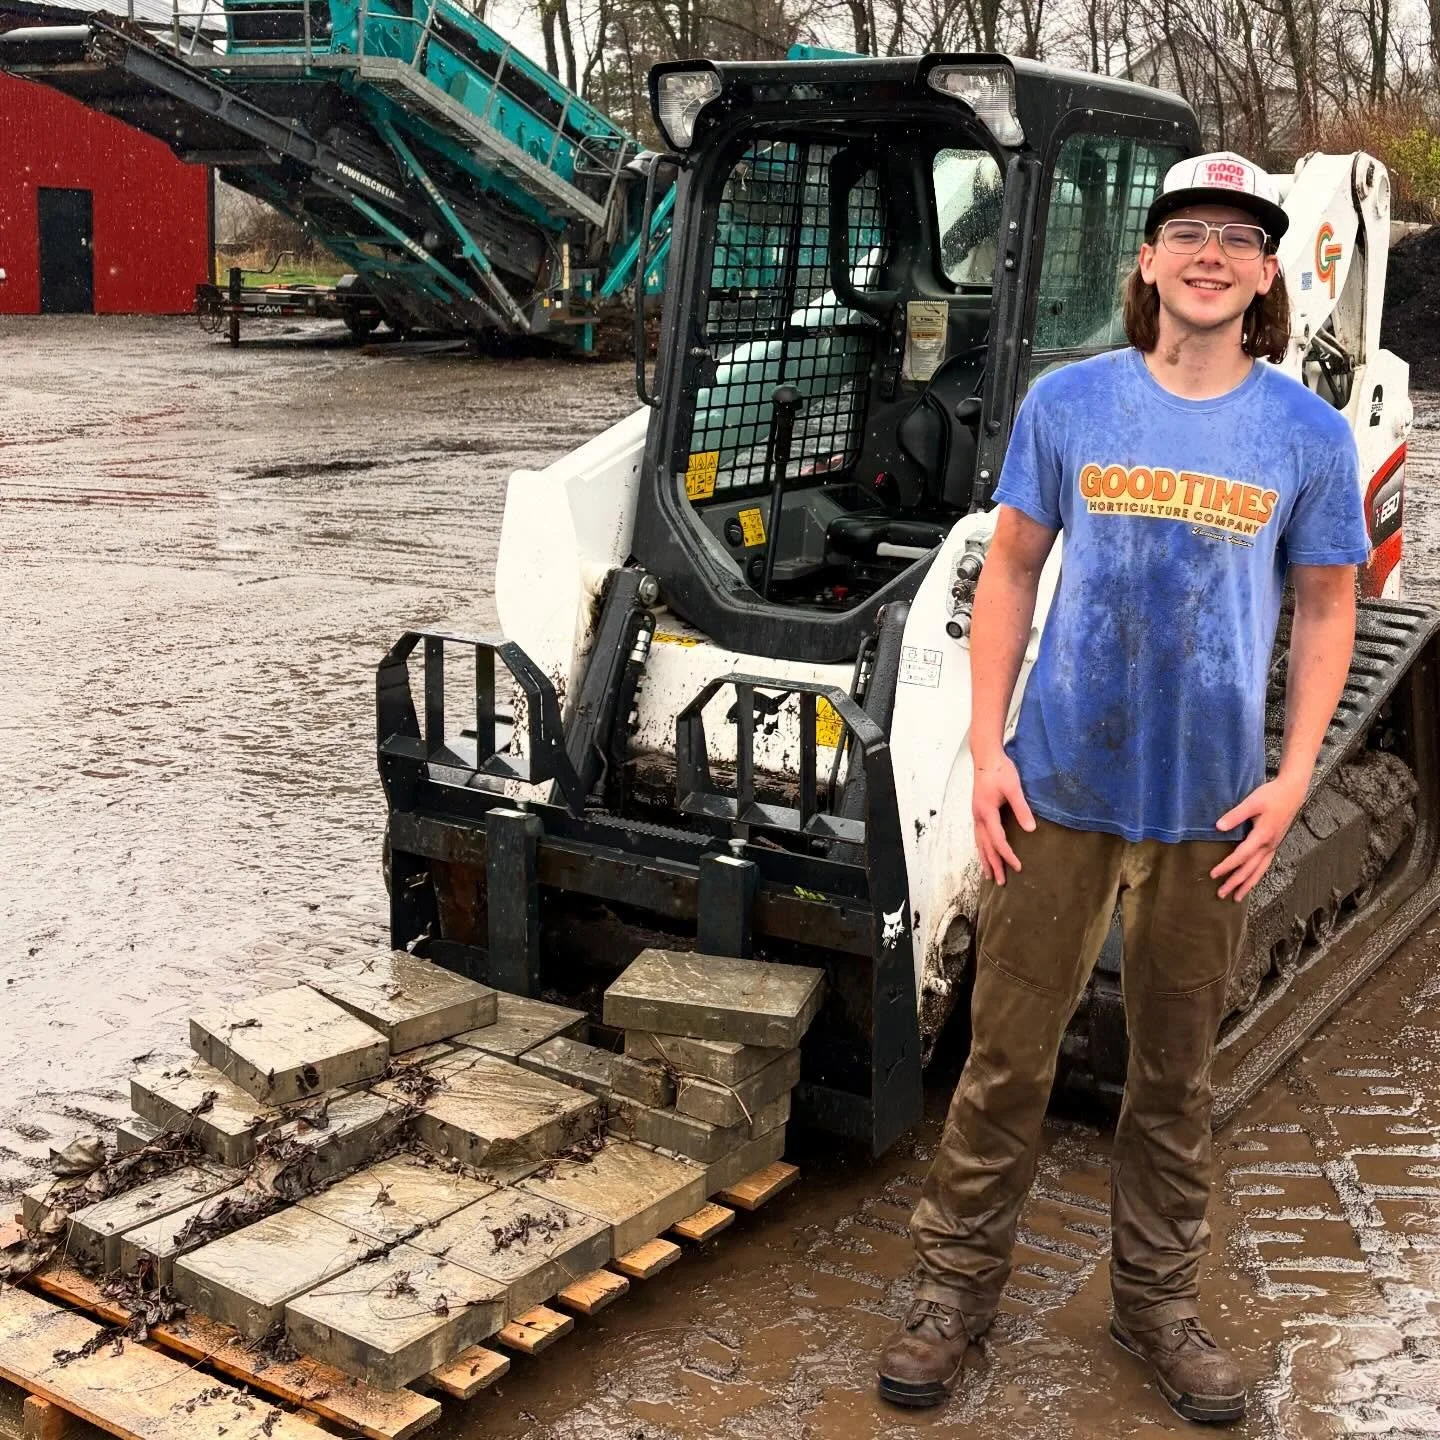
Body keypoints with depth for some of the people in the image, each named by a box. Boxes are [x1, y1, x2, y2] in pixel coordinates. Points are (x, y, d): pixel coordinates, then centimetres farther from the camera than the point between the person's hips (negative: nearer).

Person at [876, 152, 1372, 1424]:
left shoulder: (1309, 436, -1)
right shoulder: (1068, 403, -1)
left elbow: (1326, 608, 5)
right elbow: (1010, 570, 3)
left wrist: (1291, 779, -3)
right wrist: (986, 749, -2)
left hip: (1211, 806, 1)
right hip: (1060, 786, 0)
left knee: (1177, 1068, 14)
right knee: (1009, 1048, 6)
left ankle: (1157, 1296, 32)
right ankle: (959, 1282, 23)